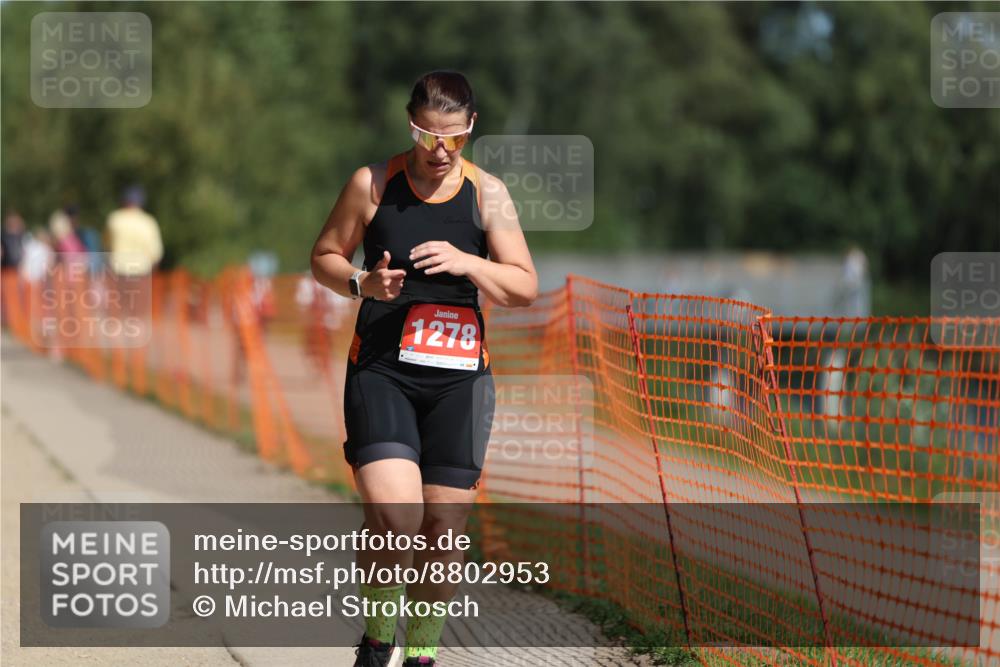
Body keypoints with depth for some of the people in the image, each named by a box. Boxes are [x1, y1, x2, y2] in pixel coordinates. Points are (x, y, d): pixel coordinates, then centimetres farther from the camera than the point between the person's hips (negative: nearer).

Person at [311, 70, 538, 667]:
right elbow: (324, 258, 11)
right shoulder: (372, 184, 1)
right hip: (381, 371, -2)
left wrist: (466, 263, -15)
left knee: (444, 523, 2)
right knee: (393, 514, -19)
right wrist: (362, 282, -10)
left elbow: (526, 287, 2)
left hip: (460, 376, 2)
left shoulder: (487, 193, 4)